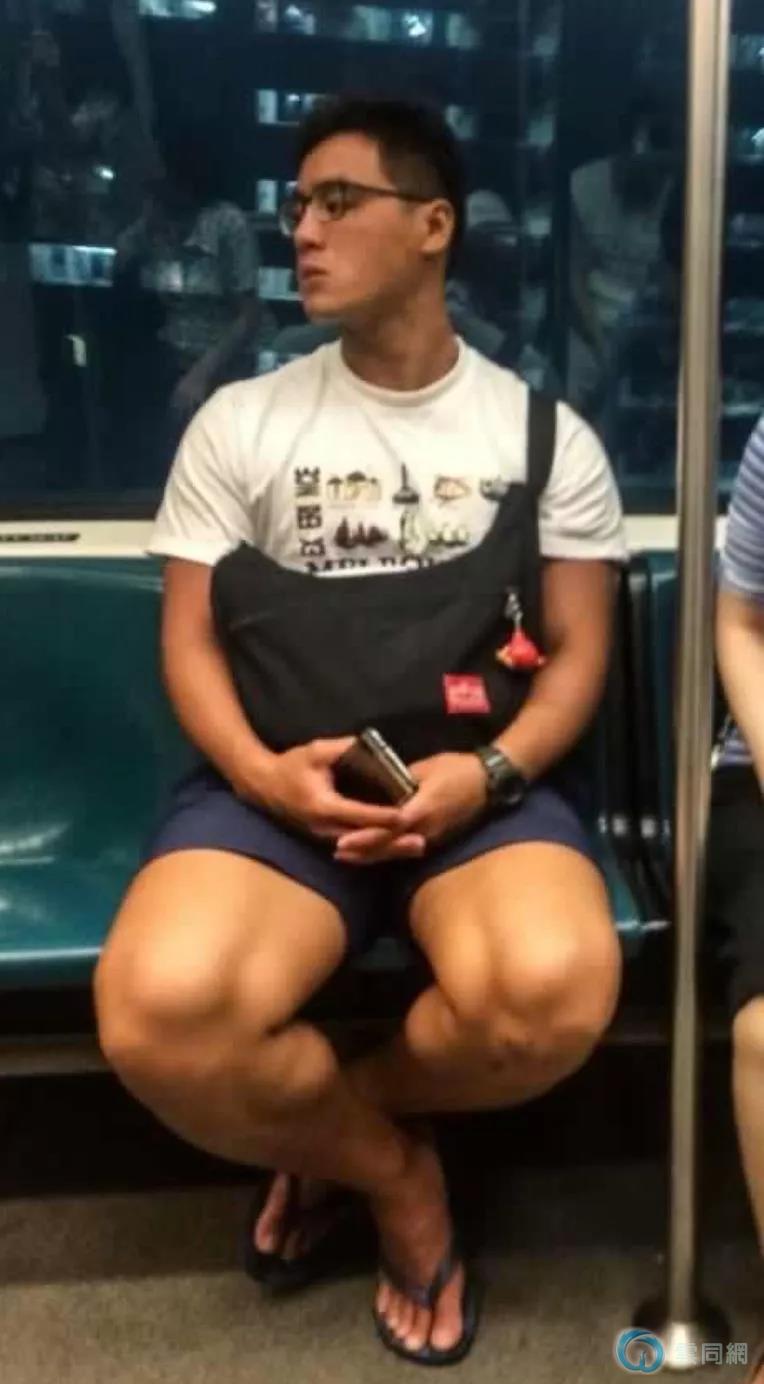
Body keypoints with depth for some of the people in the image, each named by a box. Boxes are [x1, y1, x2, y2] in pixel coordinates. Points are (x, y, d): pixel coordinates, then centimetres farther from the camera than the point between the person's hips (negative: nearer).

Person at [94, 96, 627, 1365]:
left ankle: (330, 1127, 3)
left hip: (477, 783, 1)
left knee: (556, 990, -33)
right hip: (281, 786, 0)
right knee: (159, 1013, -31)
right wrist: (258, 772, -14)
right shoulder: (241, 422, 10)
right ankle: (398, 1174, 3)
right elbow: (189, 638, 7)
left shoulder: (546, 436, 10)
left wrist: (488, 772, -14)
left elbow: (579, 652, 7)